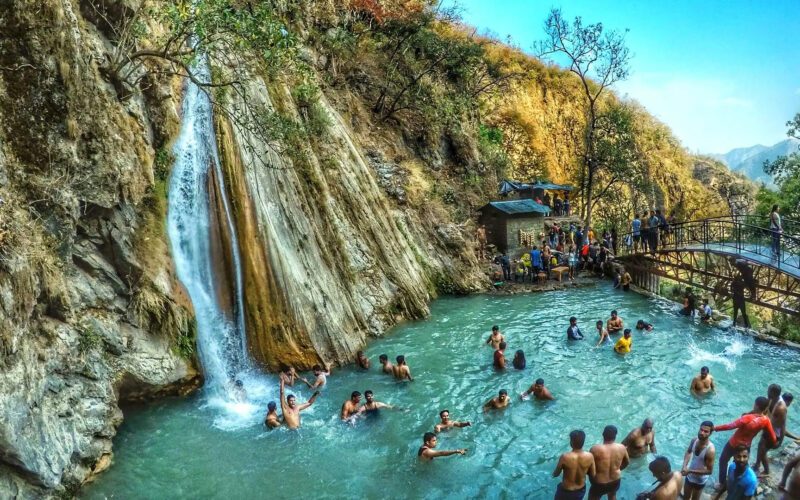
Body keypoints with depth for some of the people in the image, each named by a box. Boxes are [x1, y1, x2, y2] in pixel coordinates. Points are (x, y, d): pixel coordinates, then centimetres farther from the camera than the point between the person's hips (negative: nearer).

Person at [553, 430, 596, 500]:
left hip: (566, 491, -3)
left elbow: (555, 474, -15)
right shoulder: (589, 456, -20)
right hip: (581, 490, 3)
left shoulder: (565, 457, -30)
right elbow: (593, 474, -4)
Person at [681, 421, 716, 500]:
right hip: (689, 476, 5)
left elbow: (709, 471, -25)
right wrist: (684, 465, -12)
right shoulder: (694, 440, -16)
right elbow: (688, 452, 4)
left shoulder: (710, 450, -33)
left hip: (700, 480, -5)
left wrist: (690, 471, -26)